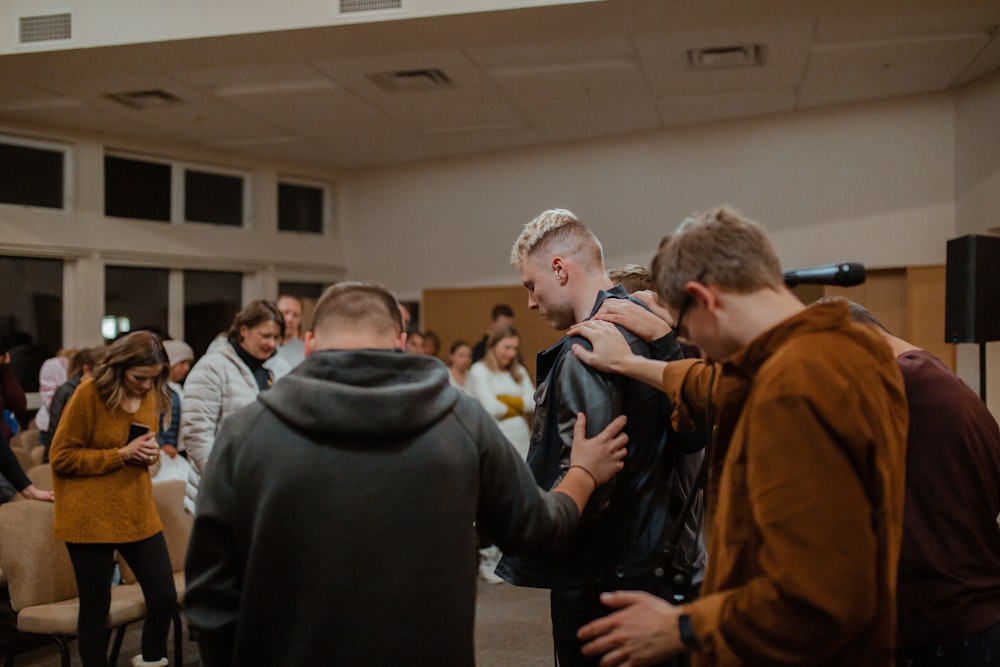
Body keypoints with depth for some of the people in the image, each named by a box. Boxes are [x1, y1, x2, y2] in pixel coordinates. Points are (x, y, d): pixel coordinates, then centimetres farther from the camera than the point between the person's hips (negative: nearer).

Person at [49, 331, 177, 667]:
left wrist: (150, 452, -4)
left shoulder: (151, 395, 5)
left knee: (165, 598, 4)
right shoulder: (88, 393, -13)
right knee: (96, 607, 5)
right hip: (91, 518, -5)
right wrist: (121, 454, -18)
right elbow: (61, 457, -10)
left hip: (138, 513, 6)